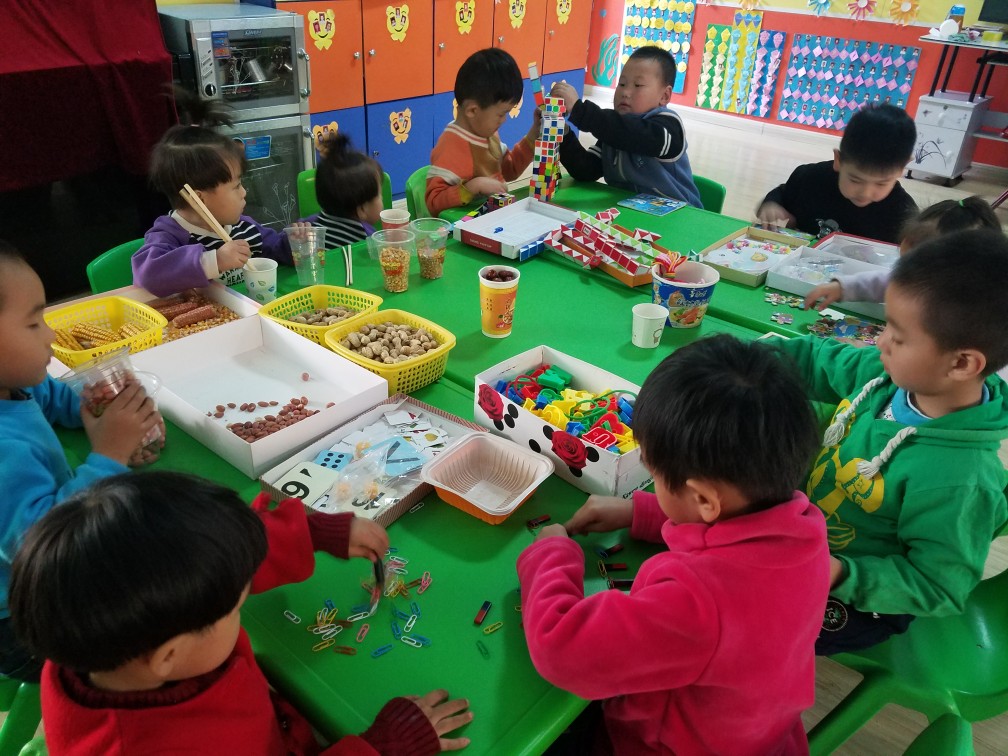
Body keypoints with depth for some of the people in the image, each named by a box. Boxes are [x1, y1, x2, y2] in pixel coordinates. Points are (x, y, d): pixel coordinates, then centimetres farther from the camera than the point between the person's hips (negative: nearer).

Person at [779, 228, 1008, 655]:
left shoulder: (958, 483, -35)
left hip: (854, 601, -6)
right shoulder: (888, 375, -16)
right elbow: (814, 361, 2)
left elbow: (937, 587, -23)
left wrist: (843, 576, -35)